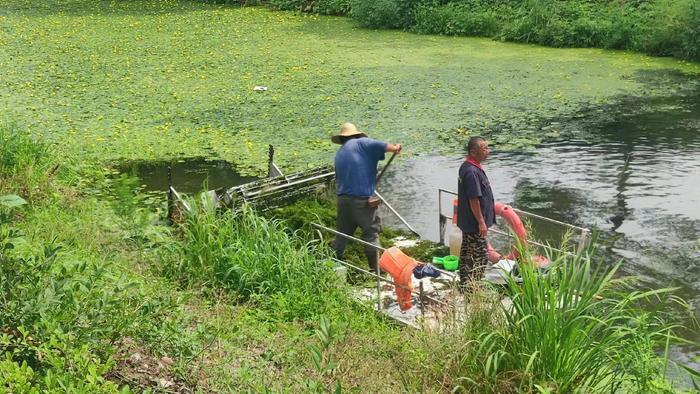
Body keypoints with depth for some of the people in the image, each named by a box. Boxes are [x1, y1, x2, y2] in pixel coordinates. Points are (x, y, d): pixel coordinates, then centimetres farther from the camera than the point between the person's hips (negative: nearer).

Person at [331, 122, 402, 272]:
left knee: (342, 234, 17)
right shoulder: (361, 143, -3)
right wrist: (396, 148, 6)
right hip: (362, 199, -6)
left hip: (343, 199, 6)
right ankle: (376, 269, 6)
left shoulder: (339, 154, 17)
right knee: (371, 233, 5)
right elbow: (382, 147, -13)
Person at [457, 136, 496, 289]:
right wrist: (481, 222, -20)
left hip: (467, 221, 10)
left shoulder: (467, 167, 8)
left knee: (467, 253, 18)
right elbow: (474, 200, -25)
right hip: (474, 223, -10)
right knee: (480, 256, -2)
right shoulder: (472, 172, -25)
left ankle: (465, 285, 28)